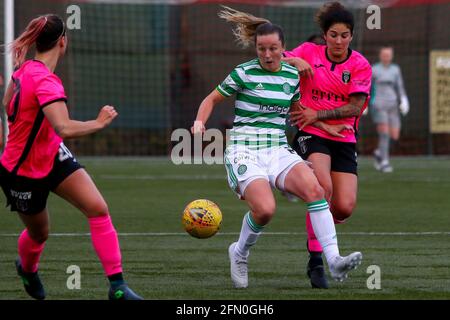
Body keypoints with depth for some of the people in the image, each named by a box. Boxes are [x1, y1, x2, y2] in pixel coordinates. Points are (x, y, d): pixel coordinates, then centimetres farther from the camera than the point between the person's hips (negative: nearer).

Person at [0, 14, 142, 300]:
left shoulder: (26, 68, -5)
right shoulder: (46, 81, -33)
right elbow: (65, 129, -45)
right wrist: (99, 123, -30)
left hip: (53, 156, 8)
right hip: (24, 172, -8)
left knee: (98, 208, -9)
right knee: (39, 233, 14)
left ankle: (117, 286, -10)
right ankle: (27, 268, 51)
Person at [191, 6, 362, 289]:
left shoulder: (292, 75, 10)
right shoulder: (244, 73, -3)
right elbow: (212, 99, 9)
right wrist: (200, 122, -10)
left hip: (278, 150, 4)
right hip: (244, 151, -4)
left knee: (314, 189, -24)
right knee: (265, 209, -27)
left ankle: (334, 261, -28)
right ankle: (240, 253, 5)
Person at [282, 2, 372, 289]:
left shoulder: (360, 65, 0)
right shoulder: (309, 52, 3)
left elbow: (354, 107, -7)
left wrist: (317, 114, -15)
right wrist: (294, 61, -16)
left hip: (344, 139, 2)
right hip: (311, 136, -2)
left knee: (345, 208, -10)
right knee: (324, 186, -29)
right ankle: (315, 261, -23)